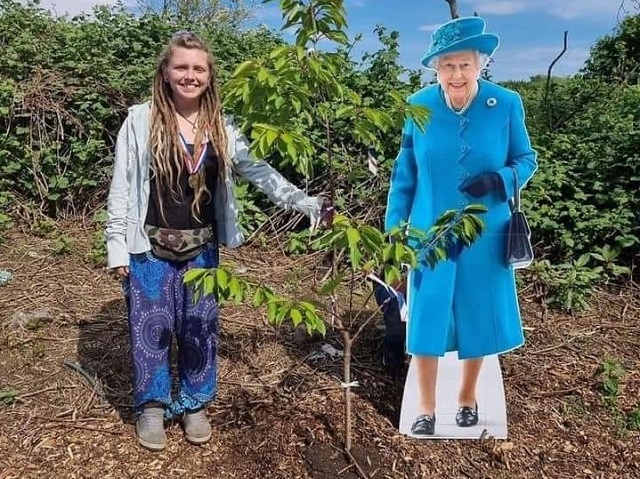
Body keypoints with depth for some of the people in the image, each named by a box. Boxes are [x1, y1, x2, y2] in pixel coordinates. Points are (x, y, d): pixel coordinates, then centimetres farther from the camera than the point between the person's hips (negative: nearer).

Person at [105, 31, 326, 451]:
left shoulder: (222, 128, 2)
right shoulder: (141, 120, -6)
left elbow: (259, 171, 0)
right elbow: (121, 187, -4)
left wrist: (303, 202, -11)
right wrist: (118, 246, -6)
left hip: (201, 248, 3)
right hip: (150, 247, -2)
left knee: (199, 328, 11)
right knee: (151, 326, 7)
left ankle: (194, 404, 31)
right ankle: (152, 406, 28)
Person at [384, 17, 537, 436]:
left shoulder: (507, 105, -7)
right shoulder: (419, 106, -5)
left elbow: (527, 160, 4)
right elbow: (404, 174, 1)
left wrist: (499, 180, -18)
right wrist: (393, 229, 0)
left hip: (484, 237, 1)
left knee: (479, 319, 15)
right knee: (426, 321, 5)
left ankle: (468, 397, 40)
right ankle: (426, 409, 27)